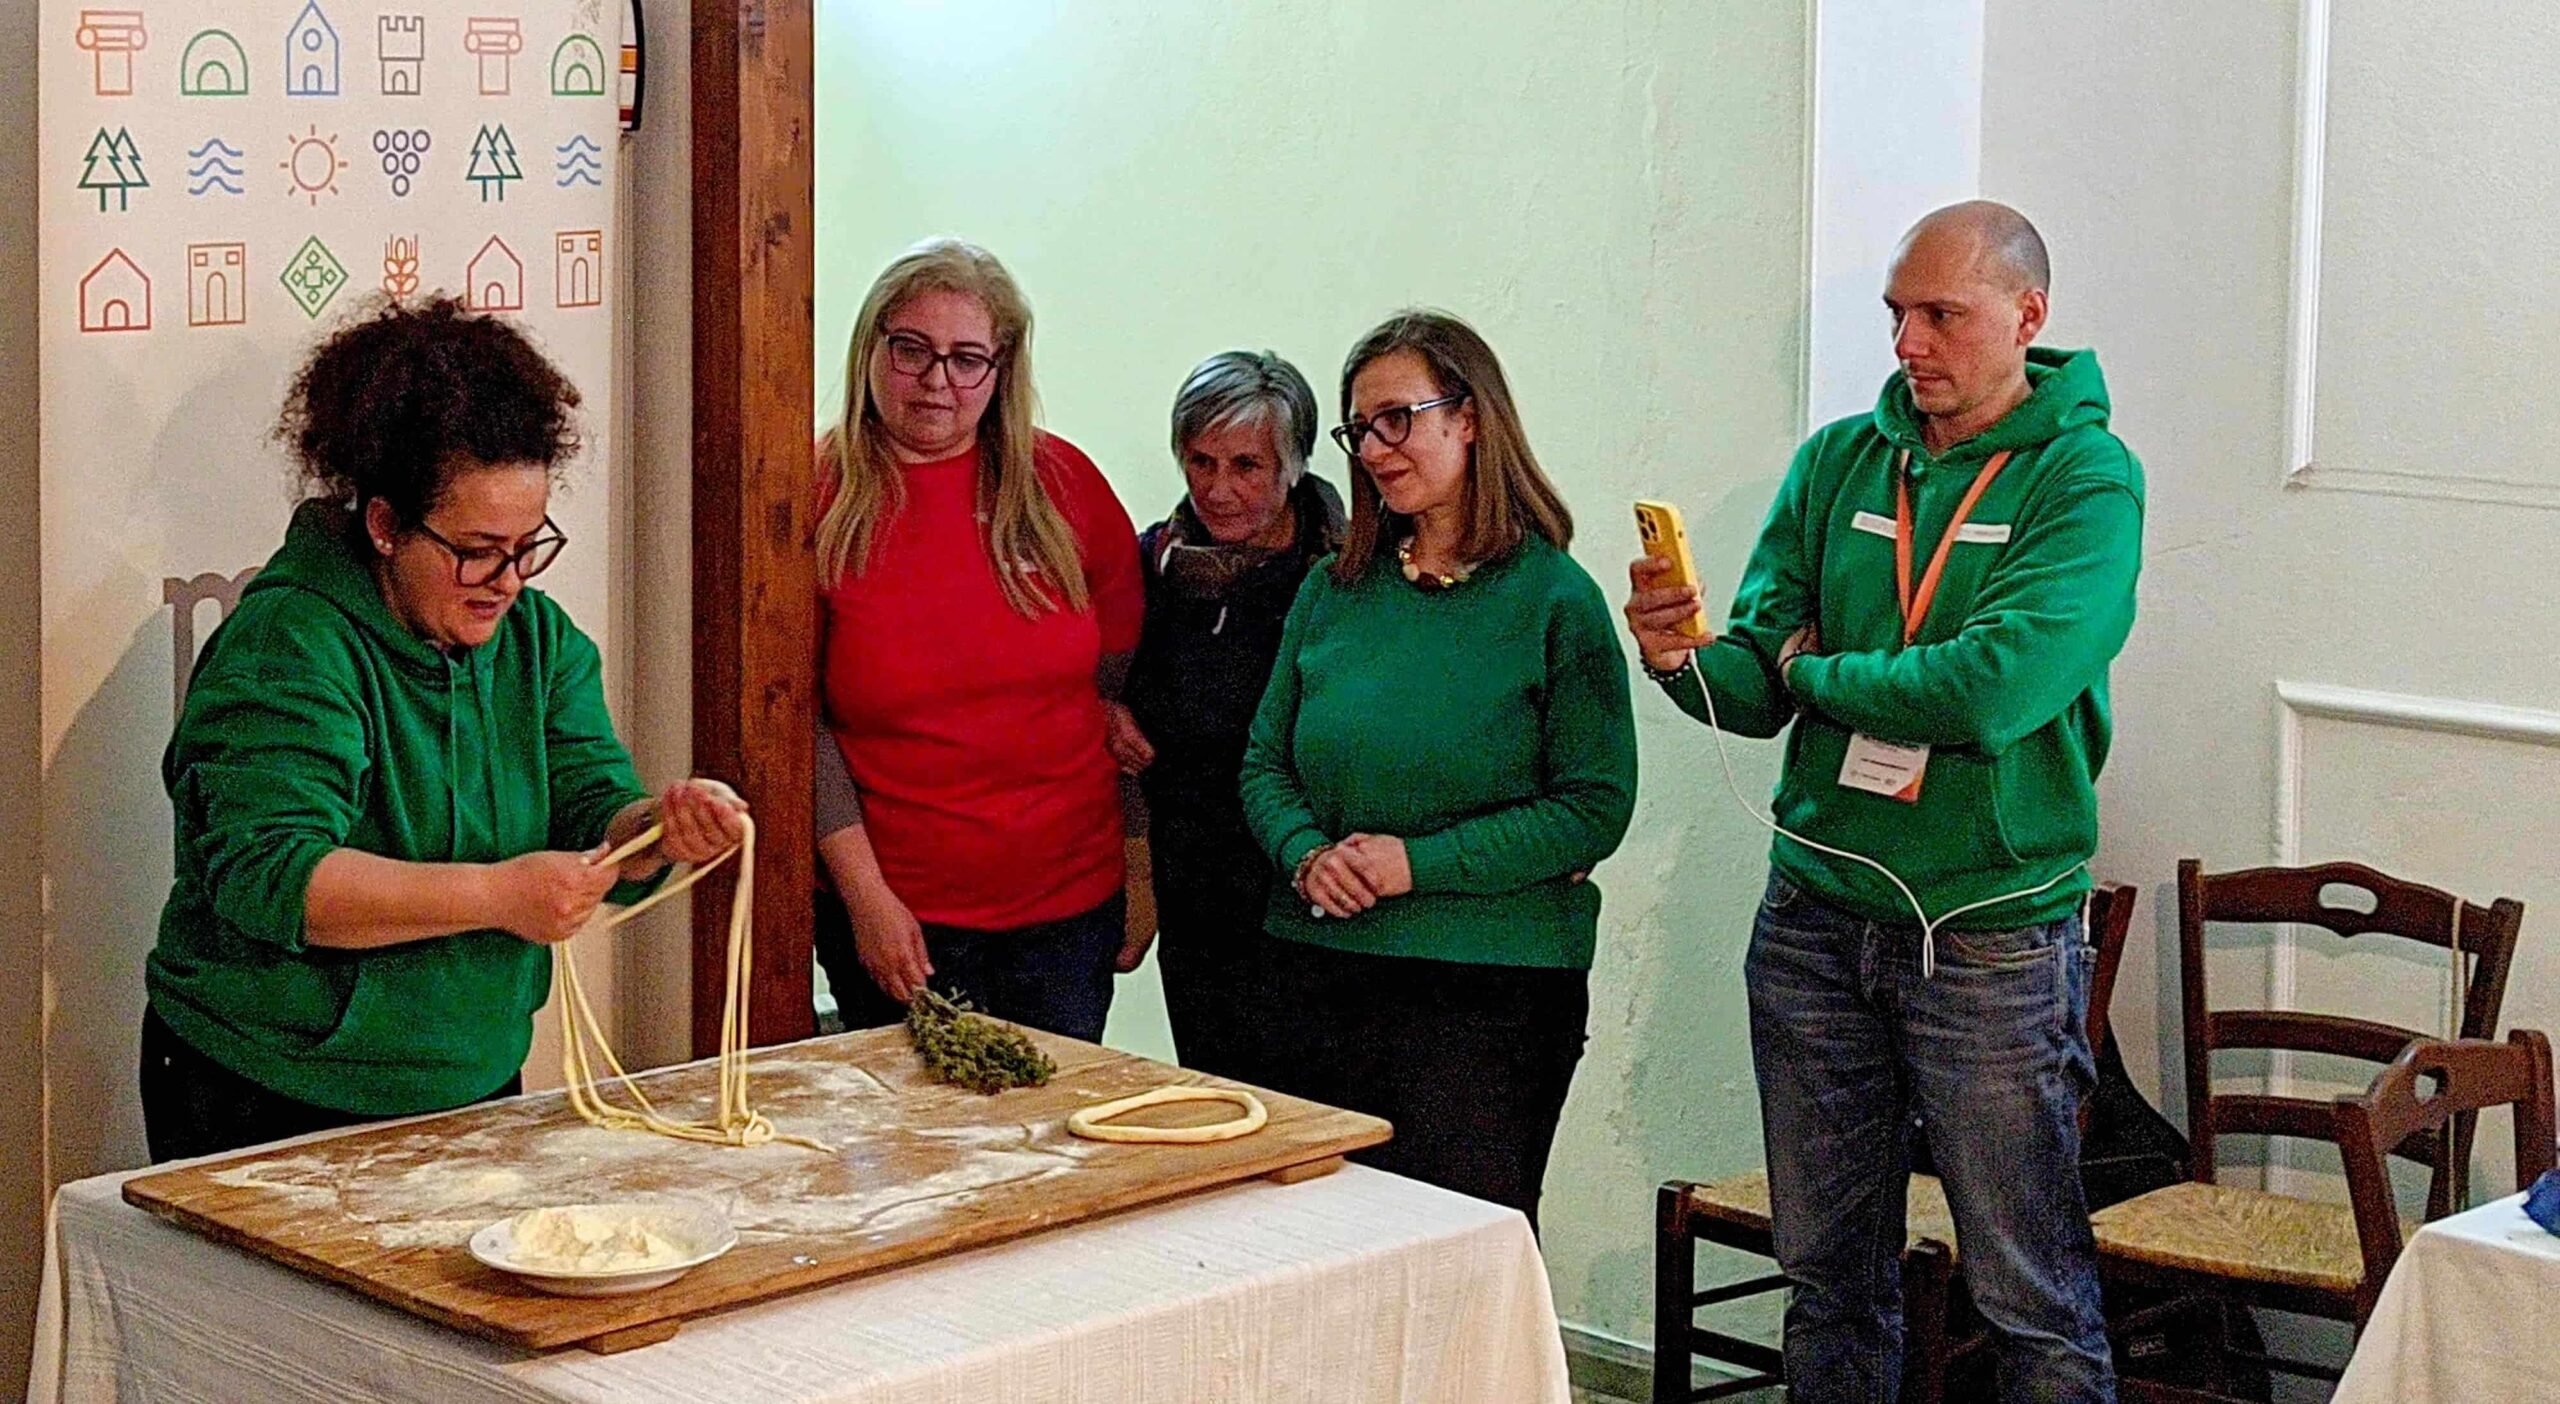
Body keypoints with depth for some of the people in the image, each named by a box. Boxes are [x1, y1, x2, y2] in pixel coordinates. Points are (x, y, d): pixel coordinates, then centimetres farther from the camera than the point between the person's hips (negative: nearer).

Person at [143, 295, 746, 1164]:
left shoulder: (537, 636, 4)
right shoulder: (286, 646, -18)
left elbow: (592, 816, -3)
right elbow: (264, 875, -28)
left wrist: (660, 829, -28)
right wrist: (496, 895, -35)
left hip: (472, 1087, 6)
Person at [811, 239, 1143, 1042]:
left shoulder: (1061, 482, 3)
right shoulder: (820, 497, -4)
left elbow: (1126, 678, 10)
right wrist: (863, 892, -11)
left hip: (1071, 905, 3)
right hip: (897, 914, -2)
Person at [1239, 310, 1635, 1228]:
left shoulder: (1553, 600, -5)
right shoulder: (1333, 592, 9)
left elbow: (1596, 806, -9)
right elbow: (1266, 764, 14)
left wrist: (1419, 861, -15)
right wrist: (1308, 854, -8)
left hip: (1490, 989, -5)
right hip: (1319, 972, 5)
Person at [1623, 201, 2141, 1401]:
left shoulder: (2087, 478, -8)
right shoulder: (1838, 461, 8)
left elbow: (1997, 690, -22)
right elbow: (1762, 688, 4)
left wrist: (1816, 670, -7)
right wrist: (1687, 660, -19)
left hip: (1991, 930, -5)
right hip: (1815, 910, 5)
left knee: (2032, 1297, 2)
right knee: (1830, 1272, 13)